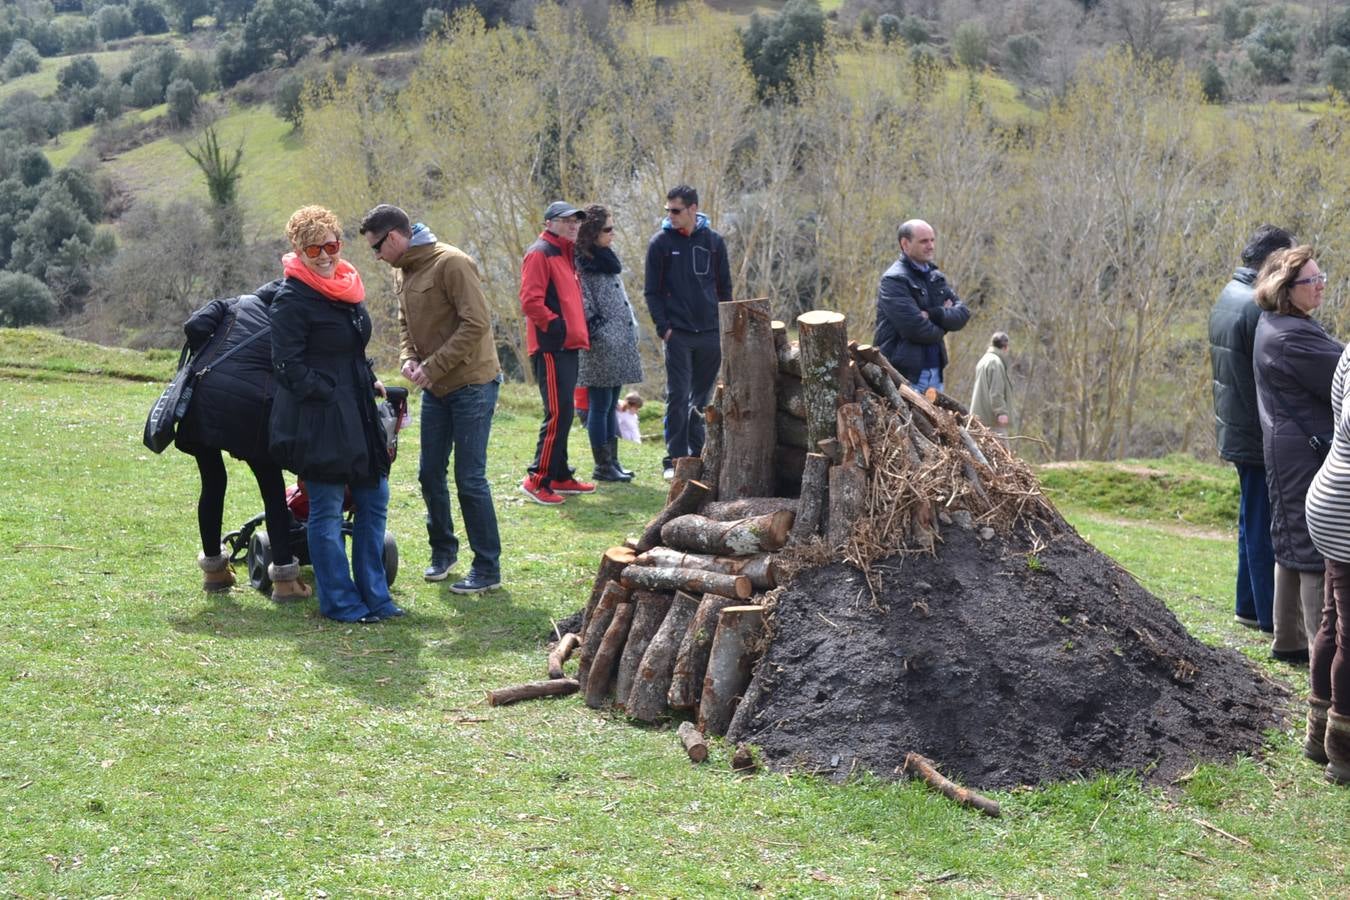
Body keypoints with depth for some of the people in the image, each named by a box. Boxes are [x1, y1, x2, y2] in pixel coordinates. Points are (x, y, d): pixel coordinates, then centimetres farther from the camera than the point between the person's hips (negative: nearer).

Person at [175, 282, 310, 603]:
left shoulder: (236, 304, 21)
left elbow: (195, 326, 4)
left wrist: (206, 363, 20)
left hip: (203, 395, 2)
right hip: (252, 405, -2)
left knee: (212, 482, 20)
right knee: (272, 489, 12)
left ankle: (214, 569, 31)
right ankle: (285, 579, 9)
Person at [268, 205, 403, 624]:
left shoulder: (346, 287, 12)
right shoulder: (292, 299, -13)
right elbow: (289, 365, -16)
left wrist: (370, 382, 11)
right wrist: (330, 396, -16)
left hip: (356, 414, 9)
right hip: (317, 420, -9)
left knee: (374, 499, 12)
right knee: (326, 511, 0)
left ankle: (373, 594, 22)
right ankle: (340, 602, 9)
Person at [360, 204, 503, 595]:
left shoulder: (451, 263, -19)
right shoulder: (403, 271, 8)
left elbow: (477, 324, -23)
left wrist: (433, 367, -21)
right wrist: (407, 358, -2)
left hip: (471, 385, -8)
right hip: (435, 388, 8)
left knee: (470, 479, -6)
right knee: (430, 473, 12)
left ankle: (488, 569, 4)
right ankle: (443, 550, 30)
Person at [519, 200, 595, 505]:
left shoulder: (565, 254, 21)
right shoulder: (539, 253, -9)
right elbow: (530, 301, -18)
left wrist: (579, 329, 17)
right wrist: (554, 325, -18)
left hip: (567, 346, 10)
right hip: (550, 347, -10)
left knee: (563, 414, 13)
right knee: (558, 414, -12)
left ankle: (560, 477, 20)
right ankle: (537, 480, -9)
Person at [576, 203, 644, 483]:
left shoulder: (608, 258, 18)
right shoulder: (581, 263, -10)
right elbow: (584, 305, -15)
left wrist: (632, 328, 18)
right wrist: (598, 332, -15)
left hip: (621, 342, 9)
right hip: (601, 346, -9)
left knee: (611, 406, 12)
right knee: (600, 406, -4)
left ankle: (612, 461, 16)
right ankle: (602, 466, 0)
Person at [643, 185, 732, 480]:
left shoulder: (713, 241, 5)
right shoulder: (661, 242, 0)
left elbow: (724, 287, 12)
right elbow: (652, 290, 0)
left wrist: (726, 325, 6)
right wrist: (663, 327, -10)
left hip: (711, 334, 3)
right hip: (678, 334, -2)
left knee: (703, 398, 9)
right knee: (678, 397, -6)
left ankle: (697, 455, 18)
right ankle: (675, 459, -2)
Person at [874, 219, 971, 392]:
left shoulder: (936, 278, 16)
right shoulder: (894, 280, -10)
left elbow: (963, 313, 5)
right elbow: (915, 328, -19)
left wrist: (932, 314, -13)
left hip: (935, 374, 8)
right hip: (904, 375, -8)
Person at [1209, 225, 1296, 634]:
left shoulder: (1227, 297, 11)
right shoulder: (1258, 307, -21)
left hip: (1234, 428, 10)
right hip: (1259, 435, -10)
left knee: (1252, 521, 18)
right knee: (1265, 526, -2)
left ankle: (1249, 606, 25)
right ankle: (1271, 615, 4)